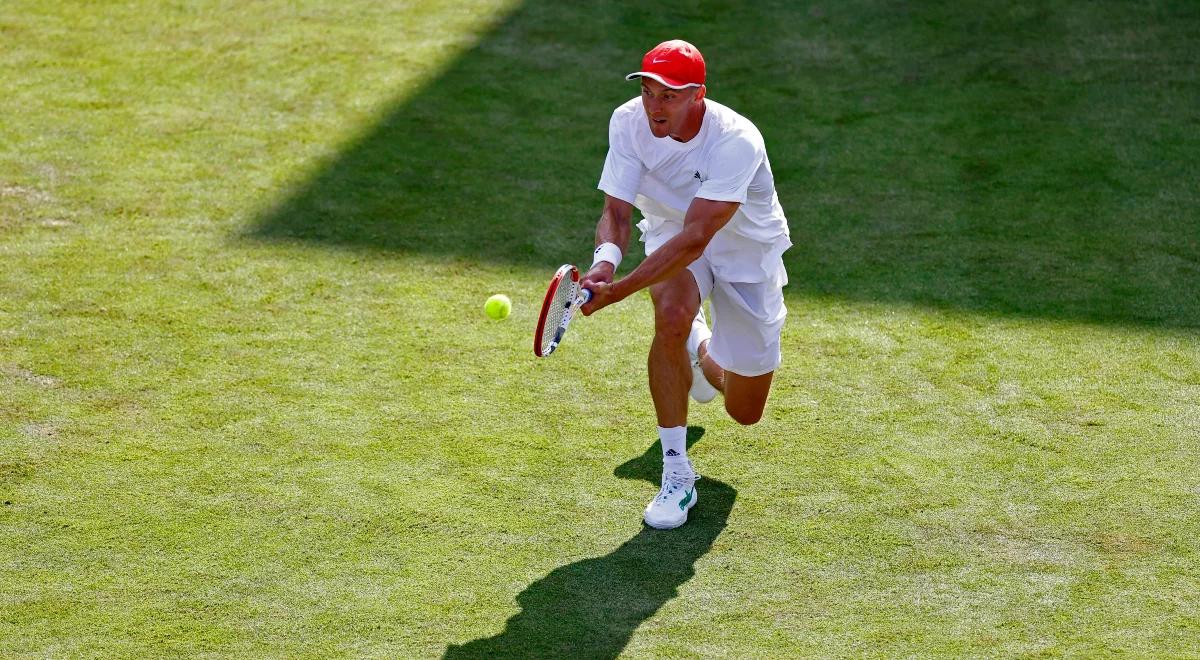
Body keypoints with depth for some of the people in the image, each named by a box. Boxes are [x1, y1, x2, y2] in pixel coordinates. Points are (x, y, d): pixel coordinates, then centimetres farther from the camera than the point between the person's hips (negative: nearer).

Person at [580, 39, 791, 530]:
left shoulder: (736, 142, -37)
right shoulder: (628, 121, -24)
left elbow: (695, 238, -43)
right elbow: (616, 210, -23)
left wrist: (618, 292, -50)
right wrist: (606, 259, -46)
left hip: (747, 251, -1)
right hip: (670, 232, 2)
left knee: (745, 412, 6)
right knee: (672, 316, -36)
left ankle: (700, 350, 43)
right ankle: (676, 473, -21)